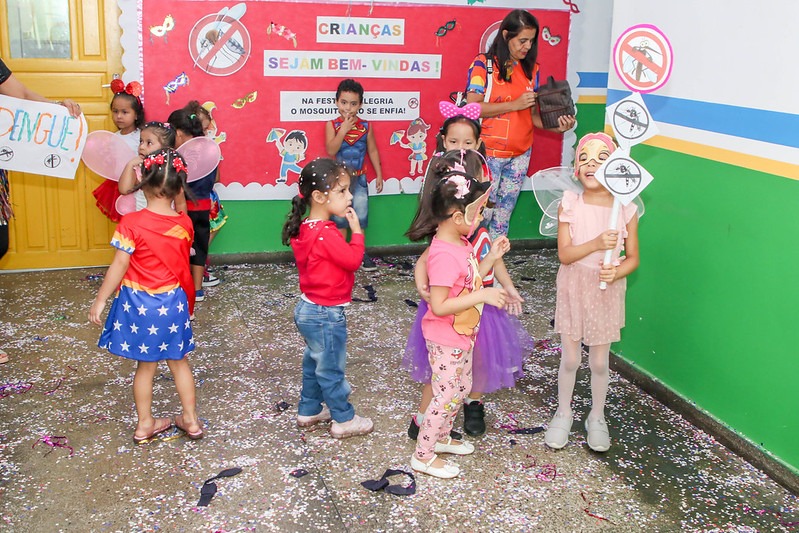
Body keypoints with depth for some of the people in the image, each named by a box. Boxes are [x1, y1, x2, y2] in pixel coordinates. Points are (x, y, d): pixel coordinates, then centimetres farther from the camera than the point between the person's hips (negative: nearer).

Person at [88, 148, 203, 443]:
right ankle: (191, 419, 26)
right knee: (178, 361, 18)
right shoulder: (184, 224, -7)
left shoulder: (132, 223, -18)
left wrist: (100, 300, -6)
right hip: (173, 302, 2)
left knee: (146, 365, 12)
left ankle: (145, 424, 25)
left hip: (138, 302, -2)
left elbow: (119, 266, -15)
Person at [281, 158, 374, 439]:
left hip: (309, 310, 9)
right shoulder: (326, 234, -28)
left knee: (314, 363, 24)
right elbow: (353, 259, -24)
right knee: (332, 369, 7)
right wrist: (356, 230, -17)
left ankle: (309, 410, 39)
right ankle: (344, 420, 22)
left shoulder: (305, 228, 2)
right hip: (326, 315, -9)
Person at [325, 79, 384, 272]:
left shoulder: (366, 126, -2)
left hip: (359, 178, 1)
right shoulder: (332, 125, -7)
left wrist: (379, 174, 6)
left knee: (361, 215, 4)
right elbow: (331, 150, -17)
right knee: (340, 216, 7)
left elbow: (372, 150, 5)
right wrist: (343, 130, -23)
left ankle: (359, 252, 18)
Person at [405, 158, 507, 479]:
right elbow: (439, 305, -30)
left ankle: (441, 437, 42)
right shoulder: (445, 255, -29)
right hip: (446, 340, -9)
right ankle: (423, 456, 18)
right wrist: (482, 296, -28)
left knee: (461, 389, 23)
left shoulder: (459, 242, -1)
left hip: (460, 336, 9)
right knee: (447, 396, 3)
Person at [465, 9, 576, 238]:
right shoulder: (483, 64, -7)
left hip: (520, 154, 5)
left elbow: (533, 115, 7)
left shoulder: (531, 69, 7)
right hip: (489, 153, -5)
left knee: (504, 213, 12)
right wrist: (514, 104, -18)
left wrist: (556, 126, -12)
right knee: (483, 212, -2)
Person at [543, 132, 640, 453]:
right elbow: (564, 254, -15)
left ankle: (596, 417, 34)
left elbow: (633, 257, -3)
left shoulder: (626, 210, -9)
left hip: (606, 292, 0)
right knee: (570, 359, 10)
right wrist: (596, 243, -30)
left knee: (599, 362, 11)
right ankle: (563, 414, 32)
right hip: (574, 289, 0)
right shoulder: (570, 205, -11)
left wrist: (616, 273, -23)